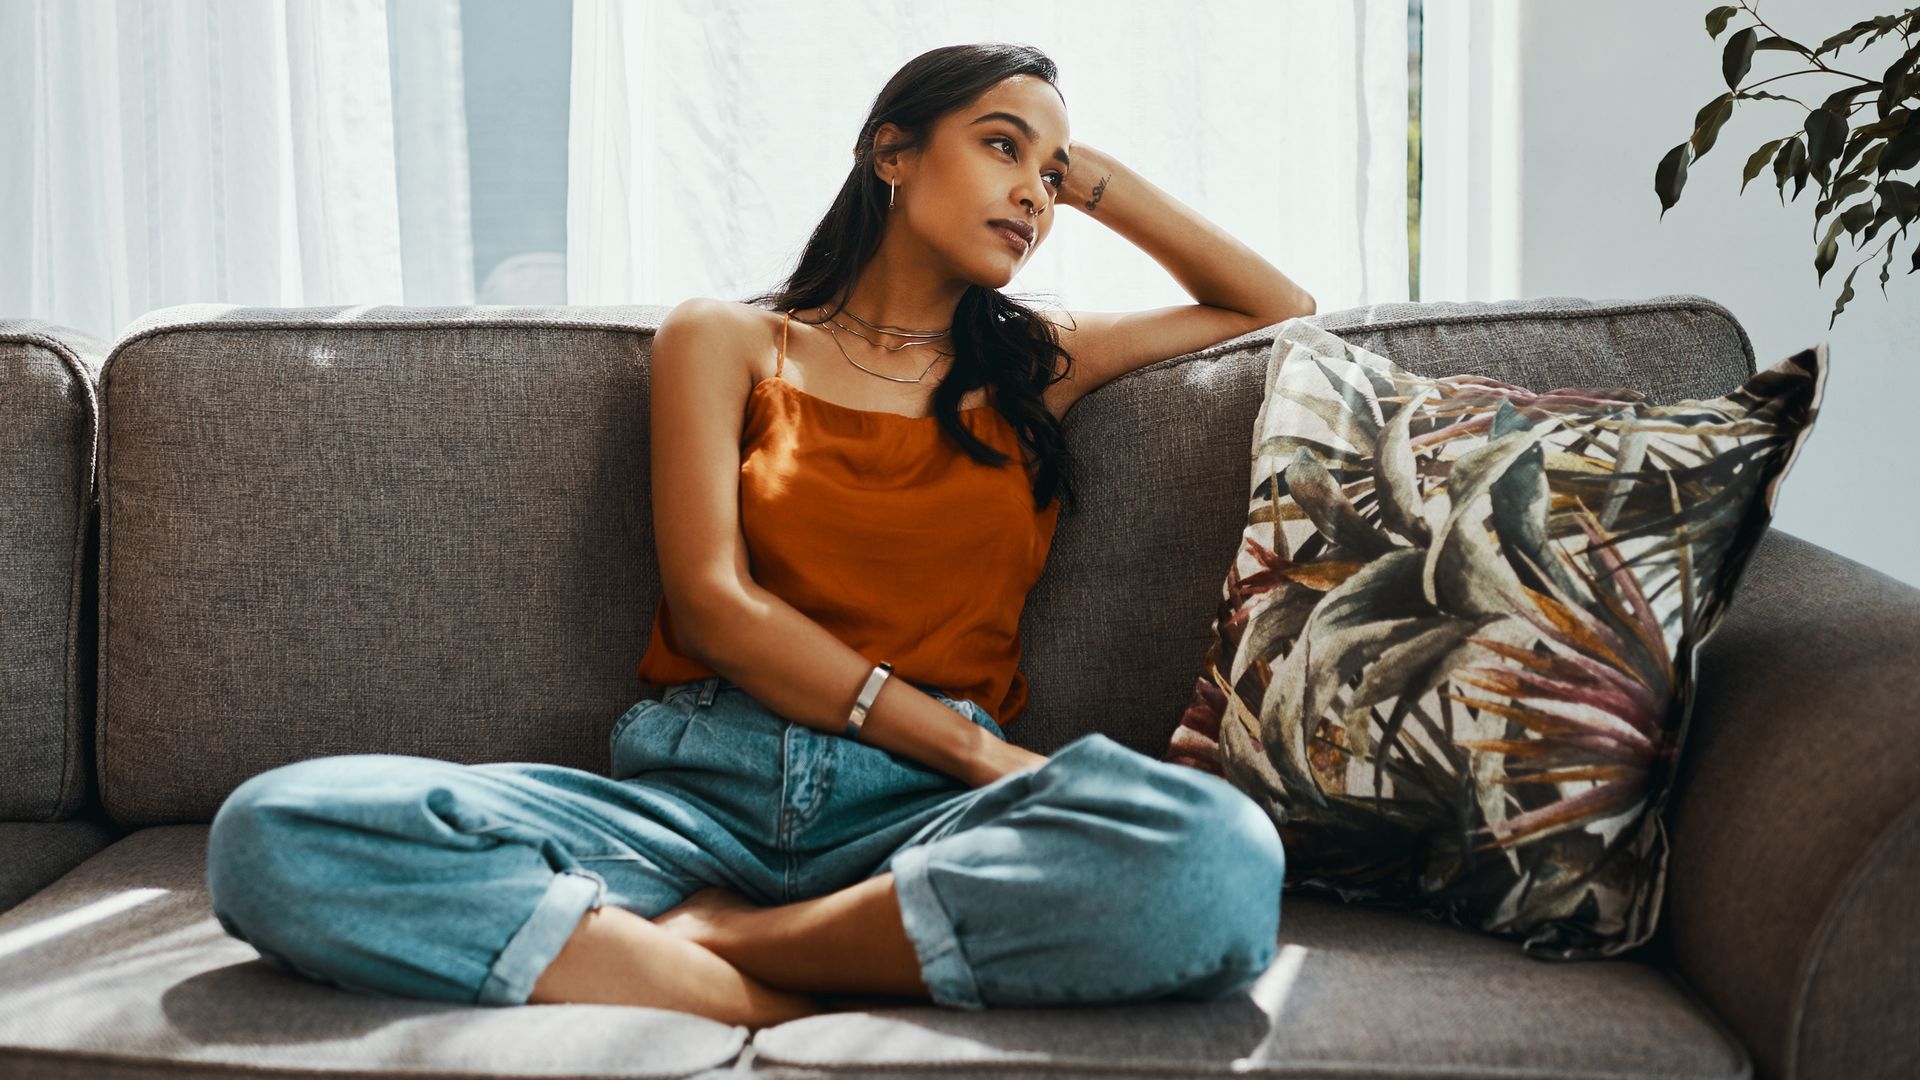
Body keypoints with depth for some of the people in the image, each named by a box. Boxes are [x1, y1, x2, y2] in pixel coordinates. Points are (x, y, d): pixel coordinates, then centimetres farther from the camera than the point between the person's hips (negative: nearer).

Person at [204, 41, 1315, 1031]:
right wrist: (972, 746, -9)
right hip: (698, 786, -1)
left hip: (922, 811, 2)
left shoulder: (1036, 364, 24)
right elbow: (711, 604, 2)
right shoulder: (726, 340, 16)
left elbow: (1282, 311, 35)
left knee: (1224, 852, -36)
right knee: (278, 832, -28)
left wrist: (1098, 180, 27)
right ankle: (799, 1003, -30)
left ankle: (702, 938, -22)